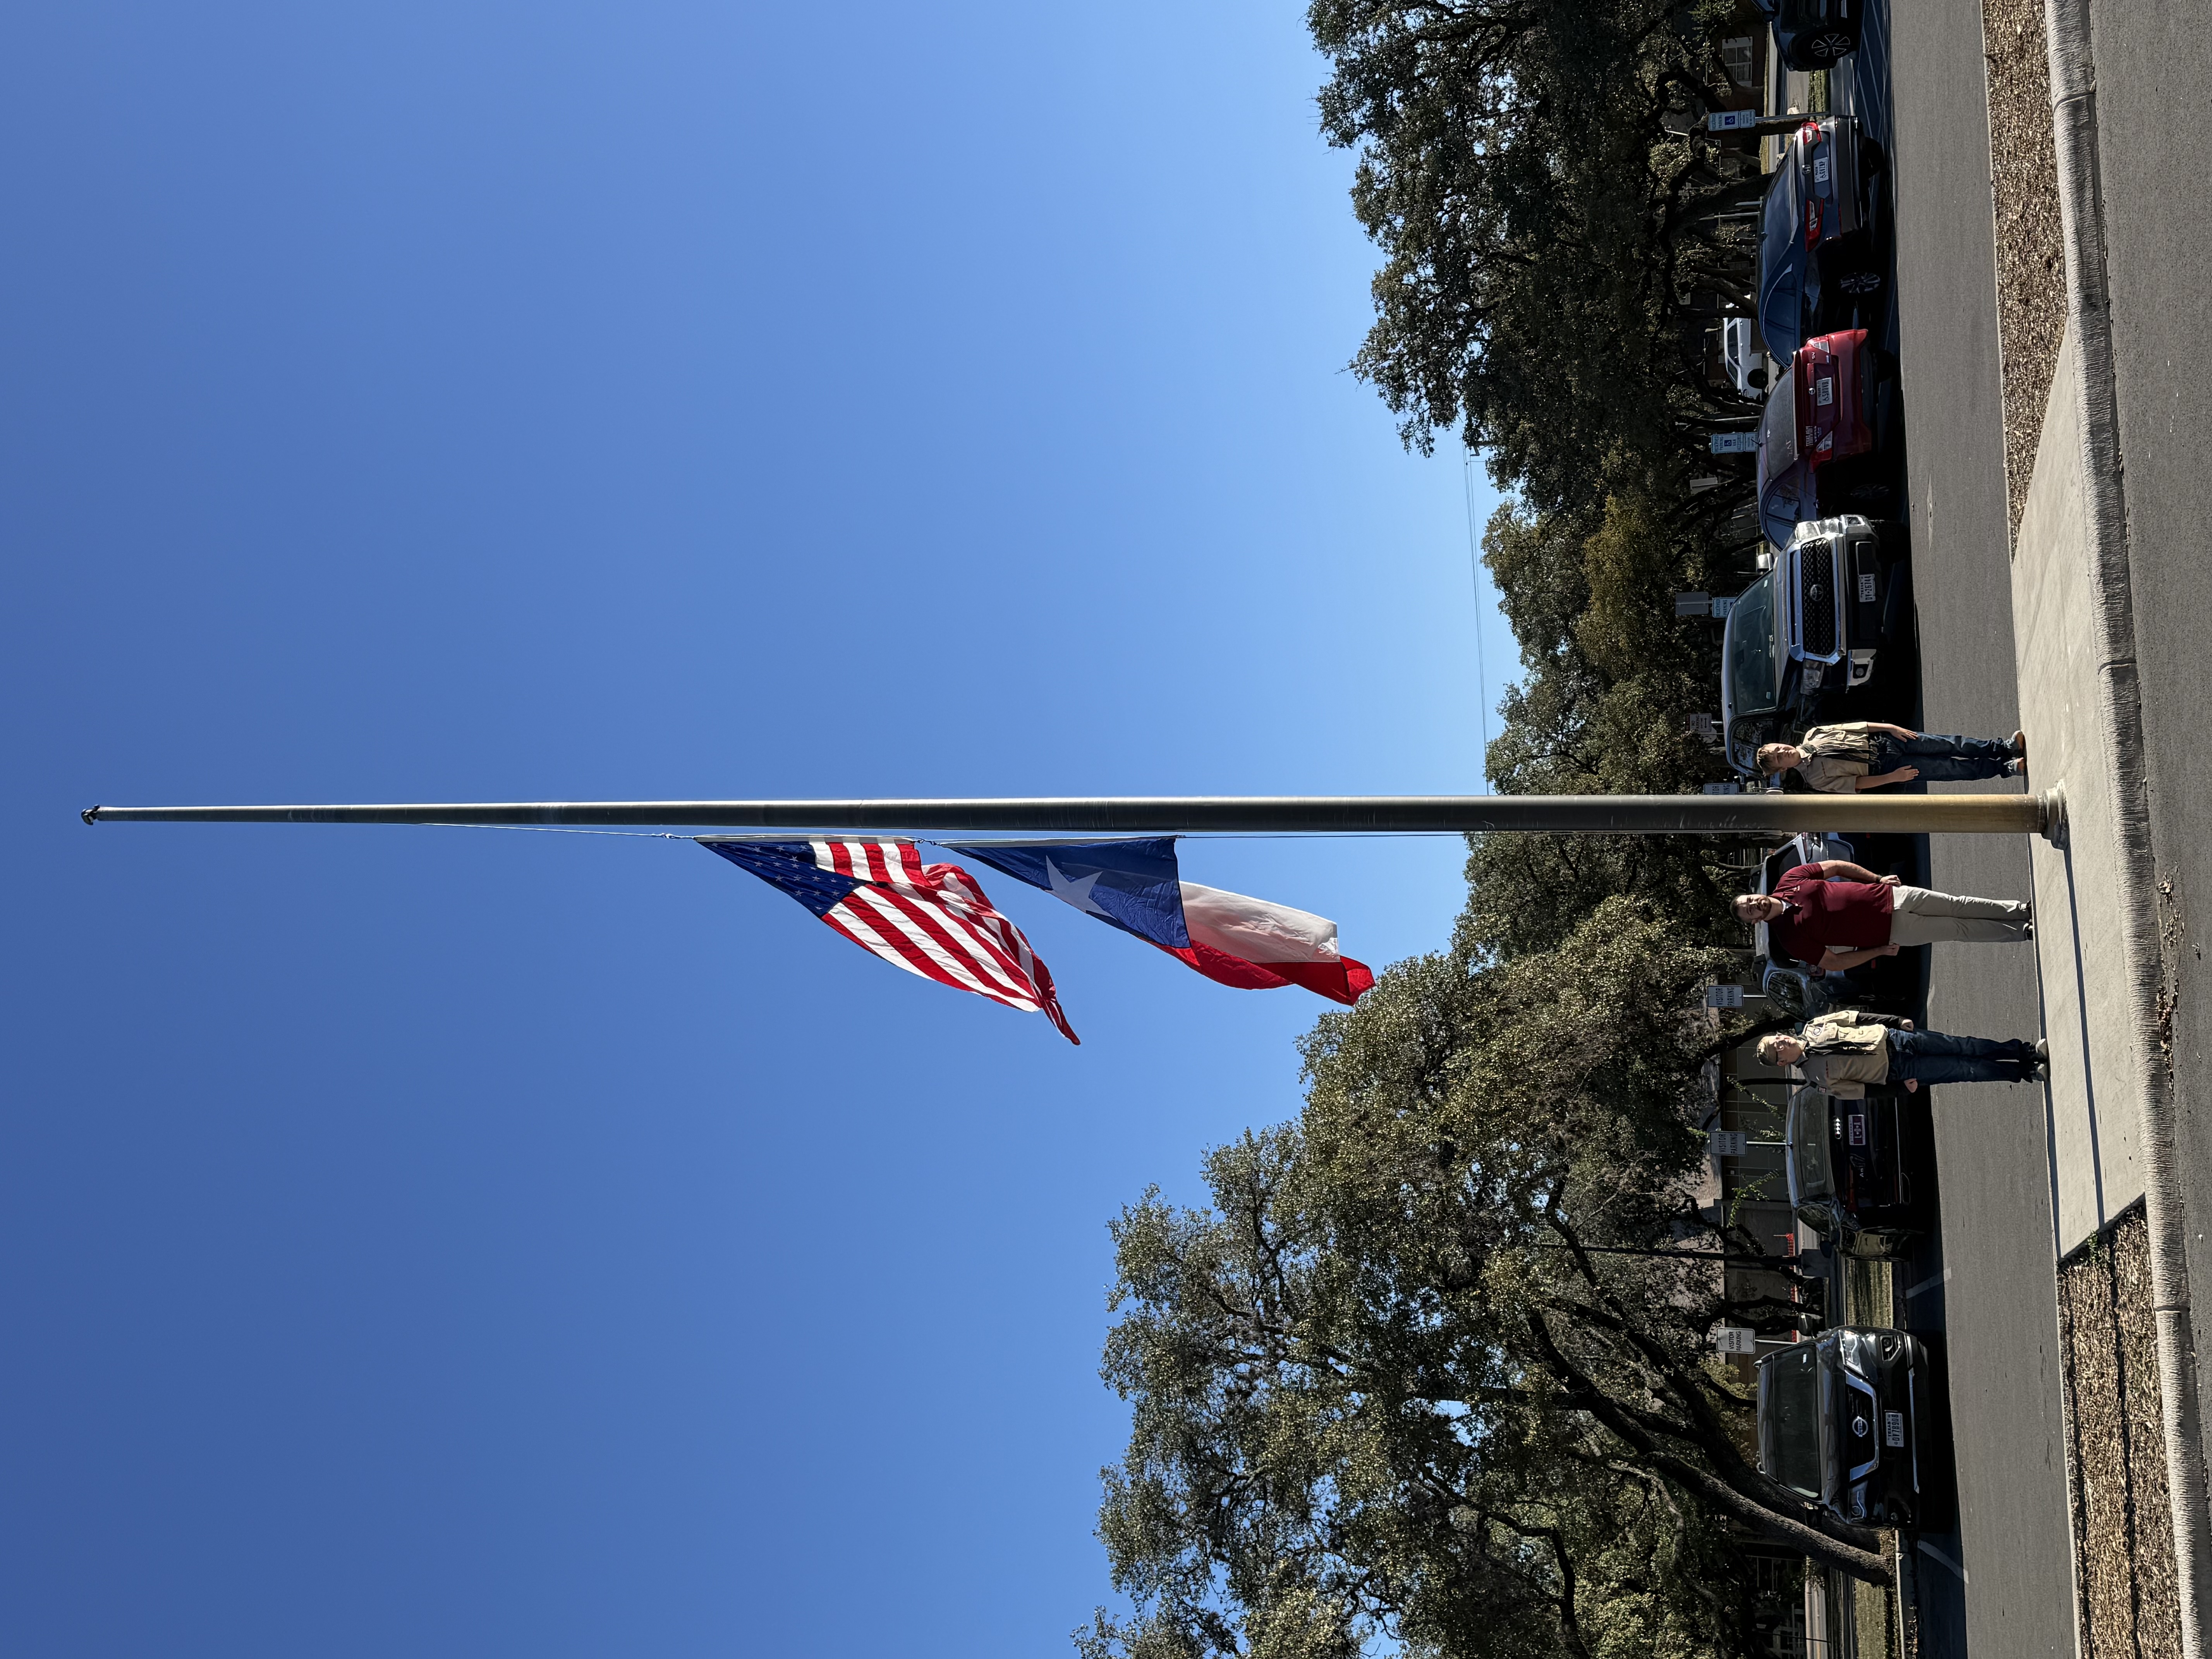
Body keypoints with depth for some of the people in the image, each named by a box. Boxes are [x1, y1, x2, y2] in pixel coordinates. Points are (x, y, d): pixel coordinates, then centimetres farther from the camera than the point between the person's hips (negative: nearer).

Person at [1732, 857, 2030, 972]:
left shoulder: (1789, 881, -5)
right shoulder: (1789, 937, -15)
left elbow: (1834, 866, 8)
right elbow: (1832, 963, -11)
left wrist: (1878, 879, 2)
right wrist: (1880, 952, -12)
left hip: (1891, 896, 3)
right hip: (1892, 932, -3)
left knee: (1961, 906, 6)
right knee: (1962, 929, 2)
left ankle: (2023, 911, 24)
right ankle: (2024, 931, 20)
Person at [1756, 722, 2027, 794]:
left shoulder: (1811, 736, 2)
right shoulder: (1815, 778, -10)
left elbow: (1852, 726, 5)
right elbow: (1854, 784, -10)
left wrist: (1892, 728, -4)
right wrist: (1892, 778, -16)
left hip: (1883, 741, 4)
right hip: (1885, 767, -4)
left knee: (1953, 747, -6)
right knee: (1954, 769, -11)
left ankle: (2005, 747, 1)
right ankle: (2006, 769, -2)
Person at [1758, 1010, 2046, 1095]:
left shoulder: (1814, 1028, -2)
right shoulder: (1819, 1076, -14)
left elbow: (1852, 1016, 10)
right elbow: (1857, 1092, -9)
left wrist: (1897, 1021, 8)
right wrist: (1901, 1088, -9)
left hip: (1890, 1038, 4)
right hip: (1895, 1070, -4)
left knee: (1966, 1048, 0)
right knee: (1965, 1070, -5)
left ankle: (2025, 1050, 16)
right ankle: (2023, 1073, 13)